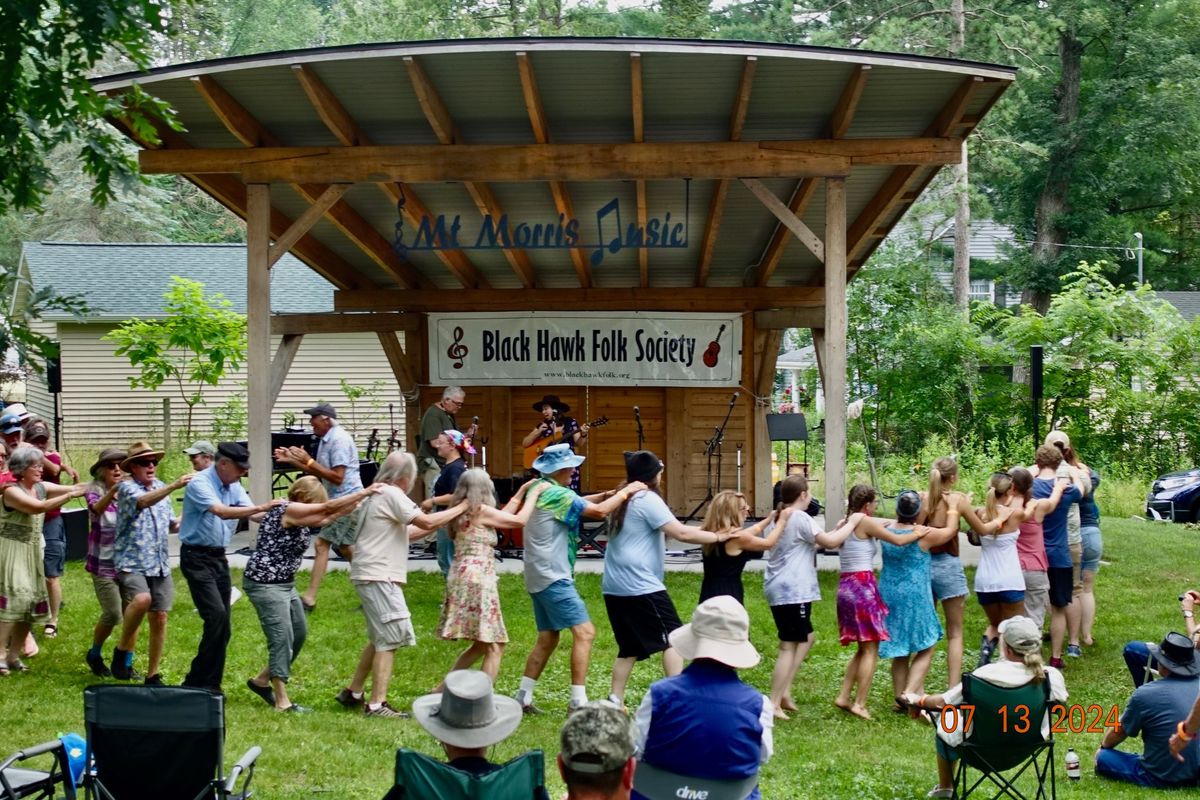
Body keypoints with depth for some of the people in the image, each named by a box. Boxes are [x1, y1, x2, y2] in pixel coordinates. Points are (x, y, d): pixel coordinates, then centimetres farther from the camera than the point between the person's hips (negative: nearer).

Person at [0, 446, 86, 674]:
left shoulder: (42, 487, 4)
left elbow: (74, 488, 0)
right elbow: (39, 507, -30)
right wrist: (69, 495, -32)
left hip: (32, 553, 7)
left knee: (32, 602, 5)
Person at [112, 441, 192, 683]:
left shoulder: (161, 487, 15)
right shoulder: (126, 487, -6)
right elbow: (143, 501, -30)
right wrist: (174, 486, -41)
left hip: (159, 564, 7)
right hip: (131, 561, -6)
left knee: (159, 618, 5)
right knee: (142, 599, -31)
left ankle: (153, 676, 17)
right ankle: (121, 651, -9)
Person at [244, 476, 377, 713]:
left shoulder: (300, 518, 11)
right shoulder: (287, 509, -16)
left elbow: (330, 516, 11)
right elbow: (328, 507, -19)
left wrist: (362, 498, 1)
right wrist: (364, 492, -17)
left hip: (285, 584, 10)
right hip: (265, 584, -10)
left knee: (299, 634, 13)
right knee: (281, 639, -10)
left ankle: (261, 681, 28)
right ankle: (282, 701, -6)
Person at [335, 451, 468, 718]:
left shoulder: (377, 495, 19)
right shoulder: (391, 494, -12)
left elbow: (405, 532, 23)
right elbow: (426, 522, -17)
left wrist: (442, 522, 19)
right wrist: (460, 508, -7)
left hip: (372, 576, 11)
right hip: (378, 576, -11)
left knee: (380, 639, 20)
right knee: (390, 639, -8)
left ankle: (353, 693, 27)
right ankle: (376, 704, -9)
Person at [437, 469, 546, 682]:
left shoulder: (464, 511, 17)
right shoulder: (480, 510, -9)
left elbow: (503, 516, 26)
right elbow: (520, 520, -10)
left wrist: (522, 491, 27)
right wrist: (534, 493, 2)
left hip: (464, 578, 9)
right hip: (476, 579, -9)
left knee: (481, 644, 20)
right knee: (494, 646, -5)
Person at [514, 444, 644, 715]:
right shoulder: (557, 494, -17)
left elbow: (578, 502, 20)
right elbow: (599, 511, -22)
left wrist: (608, 495, 5)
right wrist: (626, 492, -9)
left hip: (540, 576, 10)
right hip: (553, 577, -10)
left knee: (548, 638, 15)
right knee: (584, 632, -11)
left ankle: (523, 697, 17)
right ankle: (578, 703, -12)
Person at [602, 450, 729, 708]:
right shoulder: (647, 499, -10)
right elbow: (681, 533, -15)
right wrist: (717, 537, -7)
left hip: (614, 586, 9)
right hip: (639, 585, -9)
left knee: (629, 647, 13)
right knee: (672, 638, -2)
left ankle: (615, 701, 8)